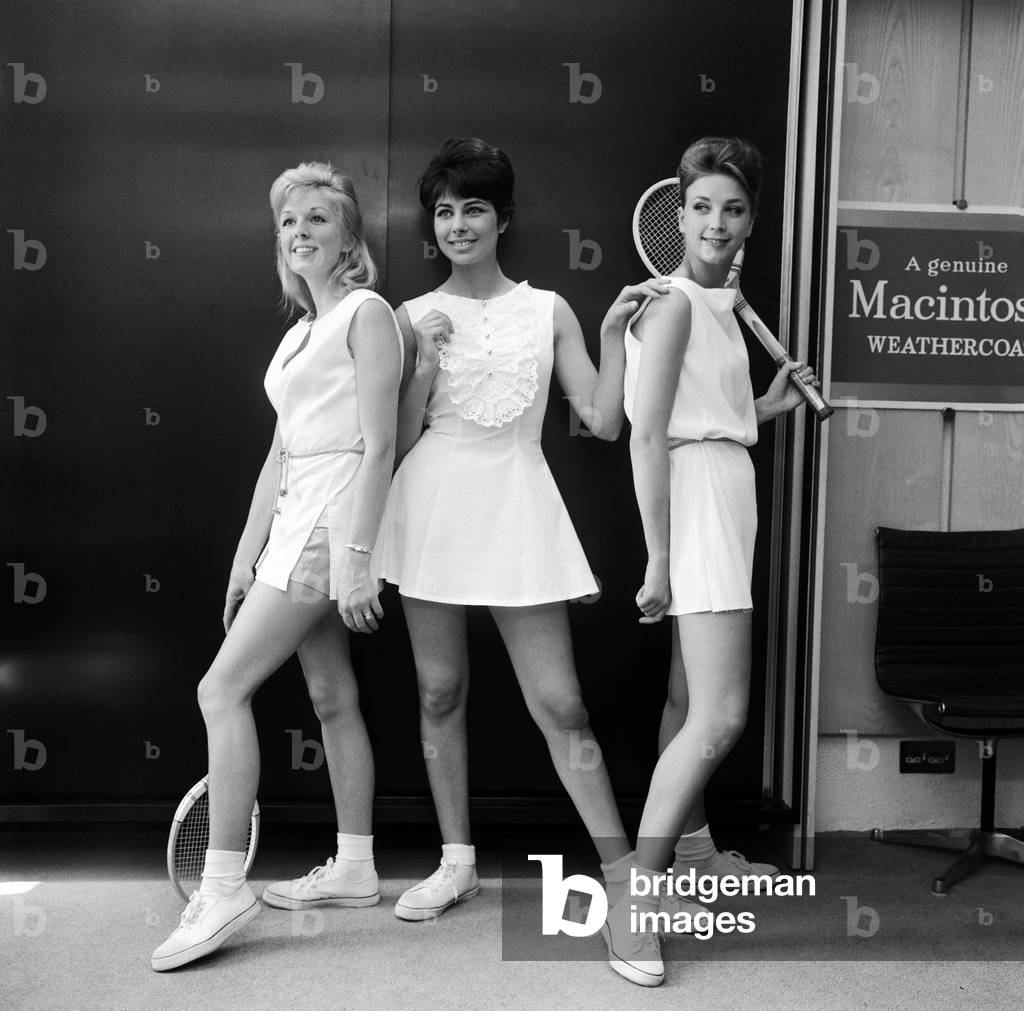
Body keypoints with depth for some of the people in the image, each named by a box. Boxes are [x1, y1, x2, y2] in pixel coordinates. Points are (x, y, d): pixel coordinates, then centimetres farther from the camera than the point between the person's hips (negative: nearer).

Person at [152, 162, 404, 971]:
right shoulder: (300, 334, 20)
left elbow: (378, 444, -14)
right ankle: (354, 867, 23)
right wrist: (247, 555, 18)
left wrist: (354, 557, -20)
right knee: (332, 696, 11)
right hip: (296, 517, 9)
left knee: (222, 689, -10)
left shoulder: (367, 313, -5)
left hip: (334, 517, -9)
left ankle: (223, 888, -1)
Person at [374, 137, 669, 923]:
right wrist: (427, 366, -9)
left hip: (518, 505, -1)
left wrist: (615, 334, -5)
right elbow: (398, 441, 4)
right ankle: (457, 863, 25)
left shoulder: (548, 311, 7)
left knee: (560, 702, -2)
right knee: (439, 692, 8)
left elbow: (605, 421, 2)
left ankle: (622, 867, 11)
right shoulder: (415, 318, 6)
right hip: (434, 505, 1)